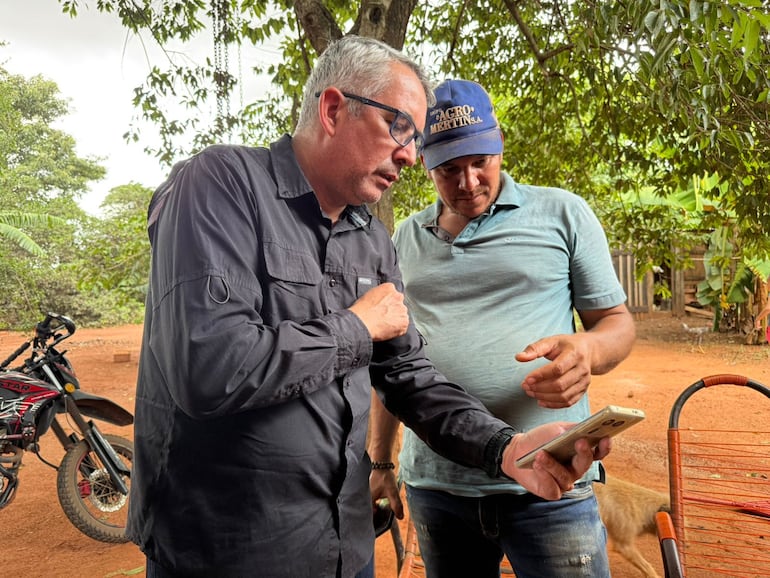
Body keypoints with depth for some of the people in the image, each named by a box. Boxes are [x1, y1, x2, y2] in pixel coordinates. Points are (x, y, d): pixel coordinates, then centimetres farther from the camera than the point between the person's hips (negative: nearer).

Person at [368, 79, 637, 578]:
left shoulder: (562, 213, 0)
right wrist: (380, 463, 14)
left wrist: (587, 350, -21)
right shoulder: (406, 239, 10)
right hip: (433, 487, 3)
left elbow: (618, 322, 3)